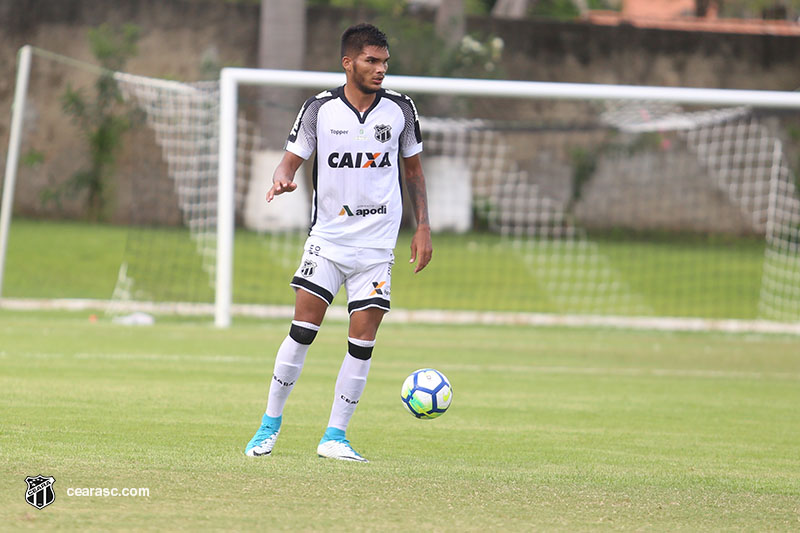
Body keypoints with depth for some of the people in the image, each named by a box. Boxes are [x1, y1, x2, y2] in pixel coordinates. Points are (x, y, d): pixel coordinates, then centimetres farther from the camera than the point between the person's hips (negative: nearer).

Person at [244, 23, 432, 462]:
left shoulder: (400, 109, 3)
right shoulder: (320, 109, -2)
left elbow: (412, 168, 14)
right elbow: (292, 158, 2)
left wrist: (422, 227, 8)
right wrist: (282, 178, -22)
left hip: (377, 245, 1)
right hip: (327, 239, -1)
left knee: (362, 342, -4)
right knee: (303, 329, -9)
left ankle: (335, 437, 4)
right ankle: (270, 426, 4)